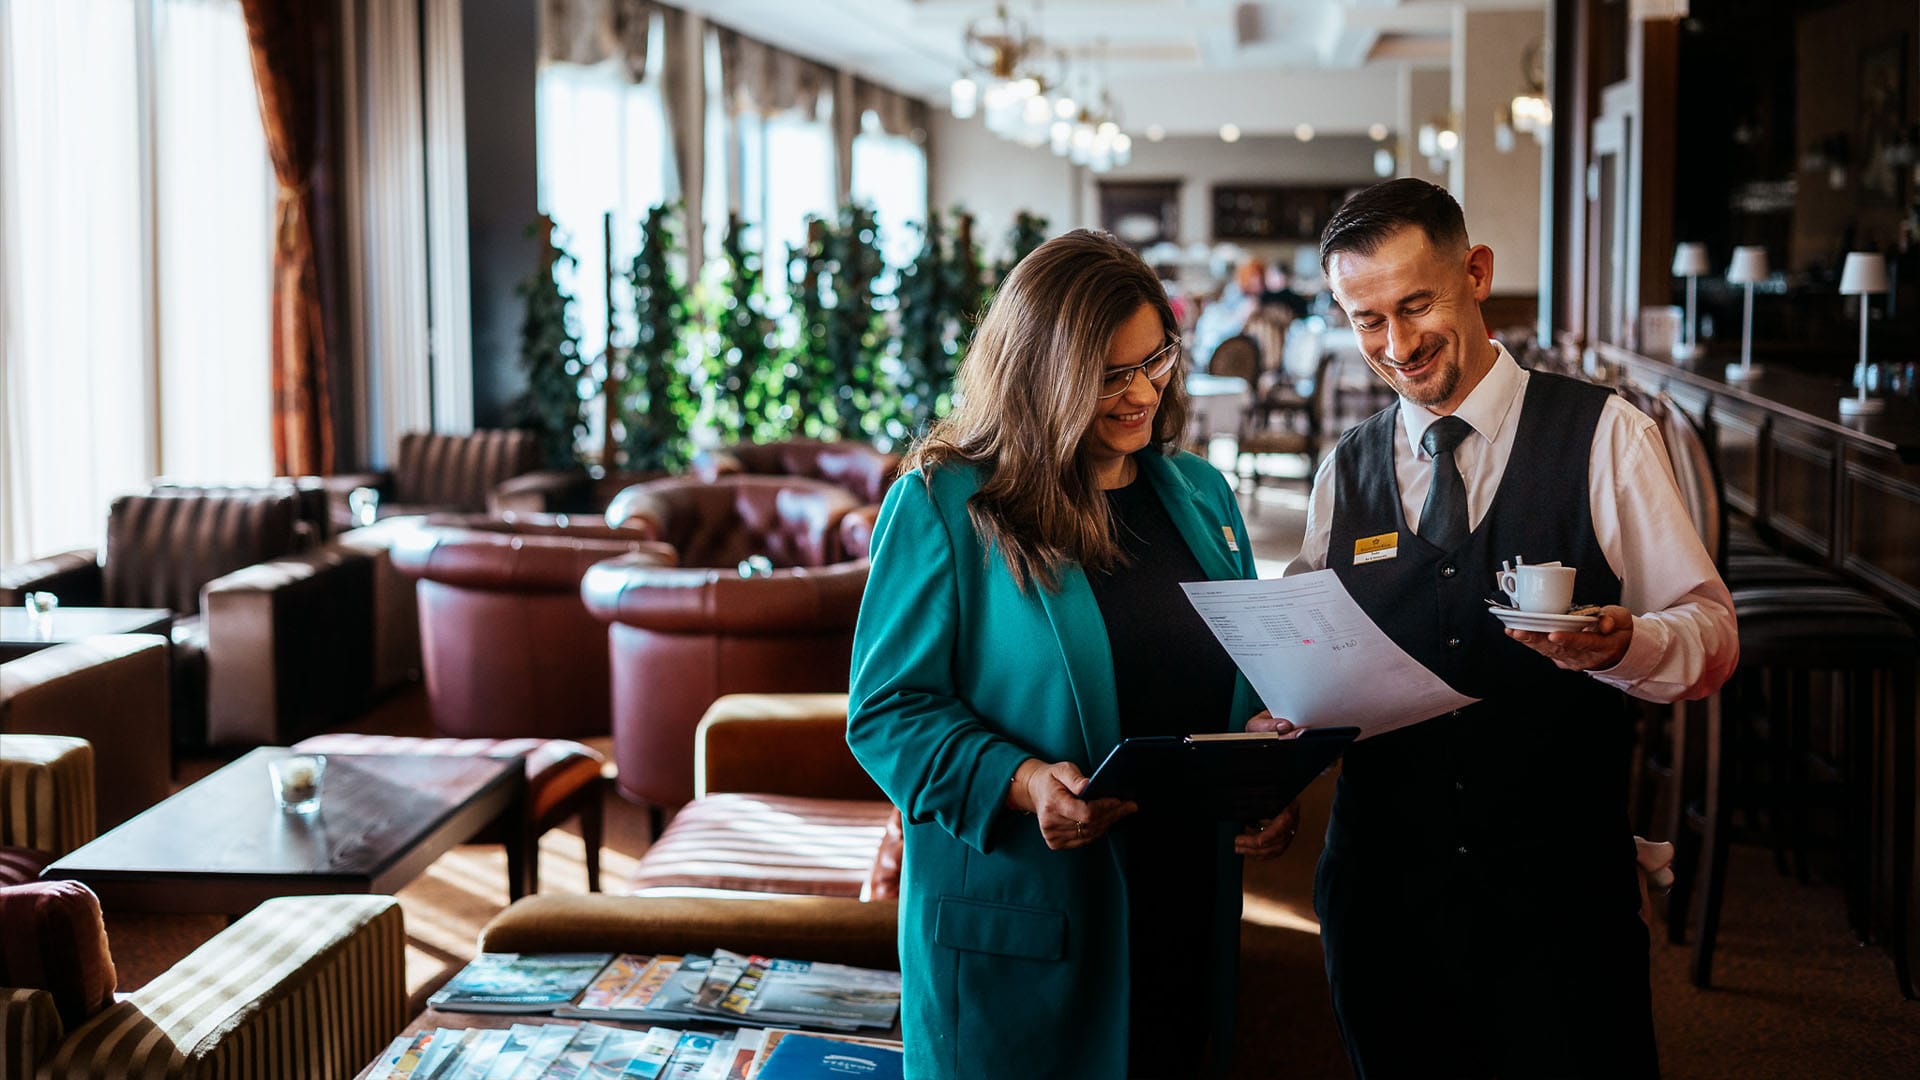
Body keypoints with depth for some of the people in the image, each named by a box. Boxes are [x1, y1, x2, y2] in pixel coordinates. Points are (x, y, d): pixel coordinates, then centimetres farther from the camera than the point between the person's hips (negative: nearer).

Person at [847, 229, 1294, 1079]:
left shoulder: (1200, 495, 10)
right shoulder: (941, 505, -7)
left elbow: (1250, 683, 16)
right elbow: (887, 712, -10)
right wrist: (1019, 782, -25)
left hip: (1187, 914, 5)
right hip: (1013, 928, -5)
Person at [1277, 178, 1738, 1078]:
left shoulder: (1604, 437, -2)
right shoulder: (1345, 472, 9)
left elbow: (1711, 634, -4)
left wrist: (1624, 644, -25)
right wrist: (1285, 721, -10)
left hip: (1562, 899, -3)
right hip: (1383, 893, 3)